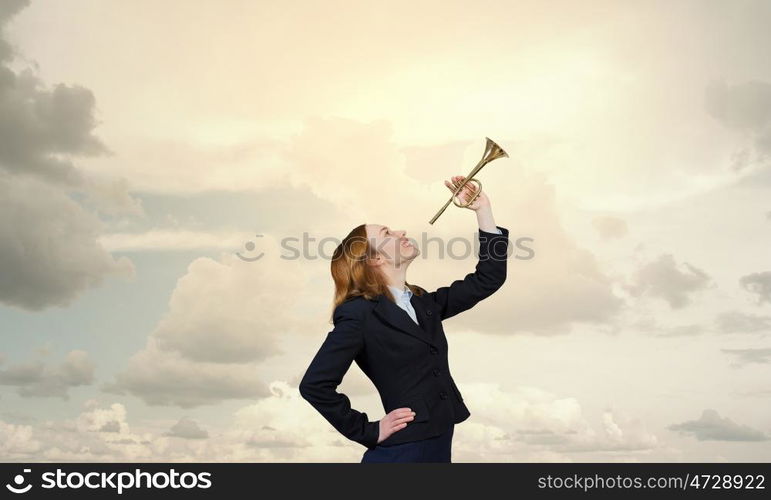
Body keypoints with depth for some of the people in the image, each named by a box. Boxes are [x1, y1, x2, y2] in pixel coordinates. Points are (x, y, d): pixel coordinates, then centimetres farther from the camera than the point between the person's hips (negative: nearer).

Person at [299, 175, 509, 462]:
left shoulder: (424, 303, 11)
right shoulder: (360, 313, -11)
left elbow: (487, 280, 12)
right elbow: (314, 385, -16)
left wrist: (483, 210, 8)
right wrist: (369, 432, -10)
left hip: (441, 446, 7)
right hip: (400, 450, -7)